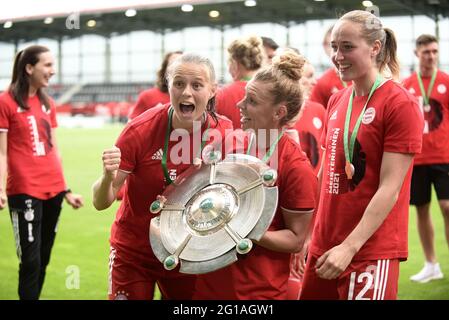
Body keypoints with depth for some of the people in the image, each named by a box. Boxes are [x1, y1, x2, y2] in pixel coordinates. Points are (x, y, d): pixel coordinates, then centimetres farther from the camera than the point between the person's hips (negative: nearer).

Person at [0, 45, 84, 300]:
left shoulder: (48, 103, 12)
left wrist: (66, 190, 15)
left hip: (53, 190, 6)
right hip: (24, 191, -6)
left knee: (44, 259, 13)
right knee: (31, 260, -5)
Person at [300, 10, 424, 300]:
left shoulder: (401, 104, -11)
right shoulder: (336, 101, 9)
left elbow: (390, 188, -16)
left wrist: (350, 247, -20)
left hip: (371, 252, -6)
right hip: (323, 245, 6)